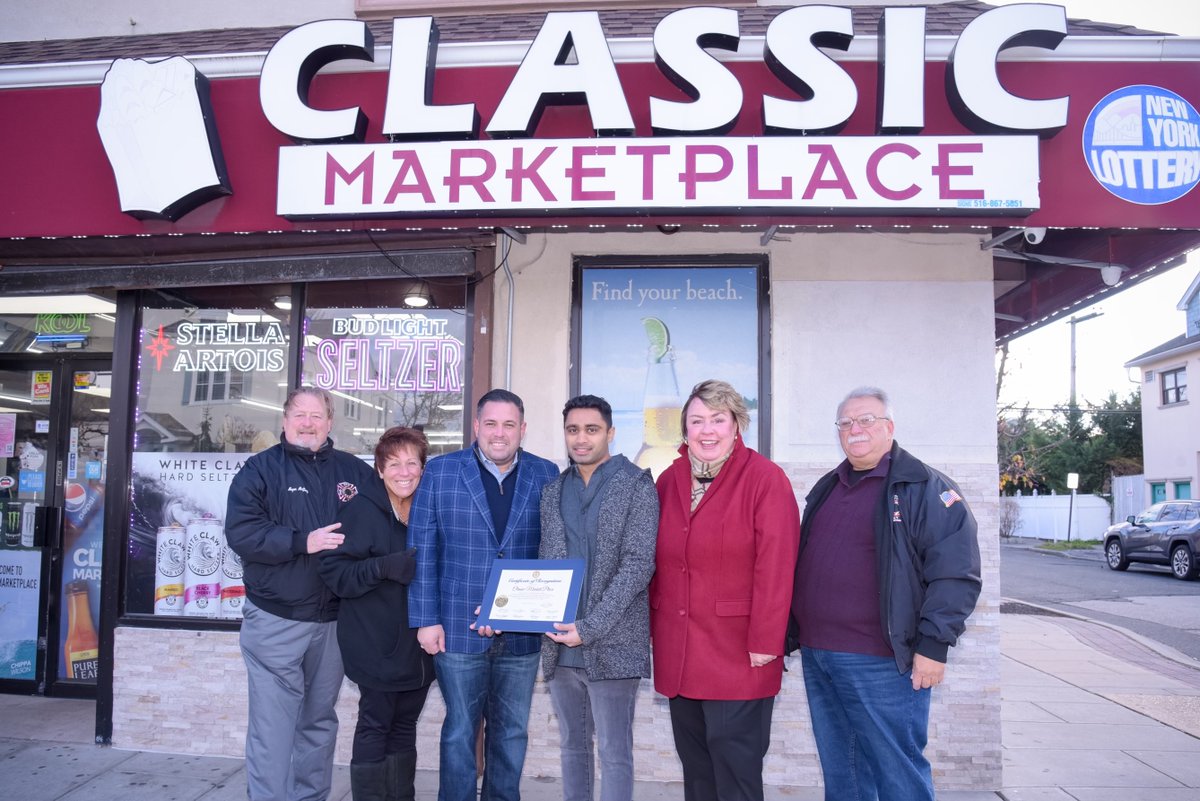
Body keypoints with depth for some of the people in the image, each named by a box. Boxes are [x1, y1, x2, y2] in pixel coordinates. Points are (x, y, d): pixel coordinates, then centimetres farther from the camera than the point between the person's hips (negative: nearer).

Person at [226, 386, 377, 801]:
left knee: (320, 720, 16)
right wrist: (304, 542, -21)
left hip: (334, 620, 4)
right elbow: (241, 532, -13)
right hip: (275, 620, -3)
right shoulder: (260, 469, -2)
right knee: (273, 725, -2)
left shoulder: (356, 472, 7)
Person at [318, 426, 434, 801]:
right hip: (377, 644, -5)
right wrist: (385, 566, -27)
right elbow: (334, 570, -14)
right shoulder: (362, 508, -10)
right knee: (375, 726, 1)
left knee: (405, 725, 14)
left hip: (418, 643, 6)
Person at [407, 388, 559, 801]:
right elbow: (422, 551, -2)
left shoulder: (546, 475, 2)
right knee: (460, 731, 9)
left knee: (512, 732, 14)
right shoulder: (440, 472, -2)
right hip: (459, 628, -2)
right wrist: (426, 620, -6)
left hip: (522, 631, 2)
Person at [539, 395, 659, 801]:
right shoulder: (553, 490, 11)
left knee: (614, 754, 3)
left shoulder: (636, 484, -6)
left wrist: (590, 627, -17)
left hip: (612, 643, -5)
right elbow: (544, 565, 13)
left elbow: (639, 563, -12)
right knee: (572, 747, 16)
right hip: (560, 642, 5)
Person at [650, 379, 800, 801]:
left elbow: (775, 569, -14)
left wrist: (765, 644, -15)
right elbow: (657, 563, 12)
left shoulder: (765, 479, -10)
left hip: (738, 656, -5)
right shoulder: (669, 481, 8)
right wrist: (653, 628, 10)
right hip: (677, 655, 6)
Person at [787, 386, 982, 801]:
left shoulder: (925, 488, -7)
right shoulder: (826, 489, 15)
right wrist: (794, 632, 19)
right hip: (816, 654, 7)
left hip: (880, 662, -7)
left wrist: (933, 646, -16)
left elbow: (955, 572, -12)